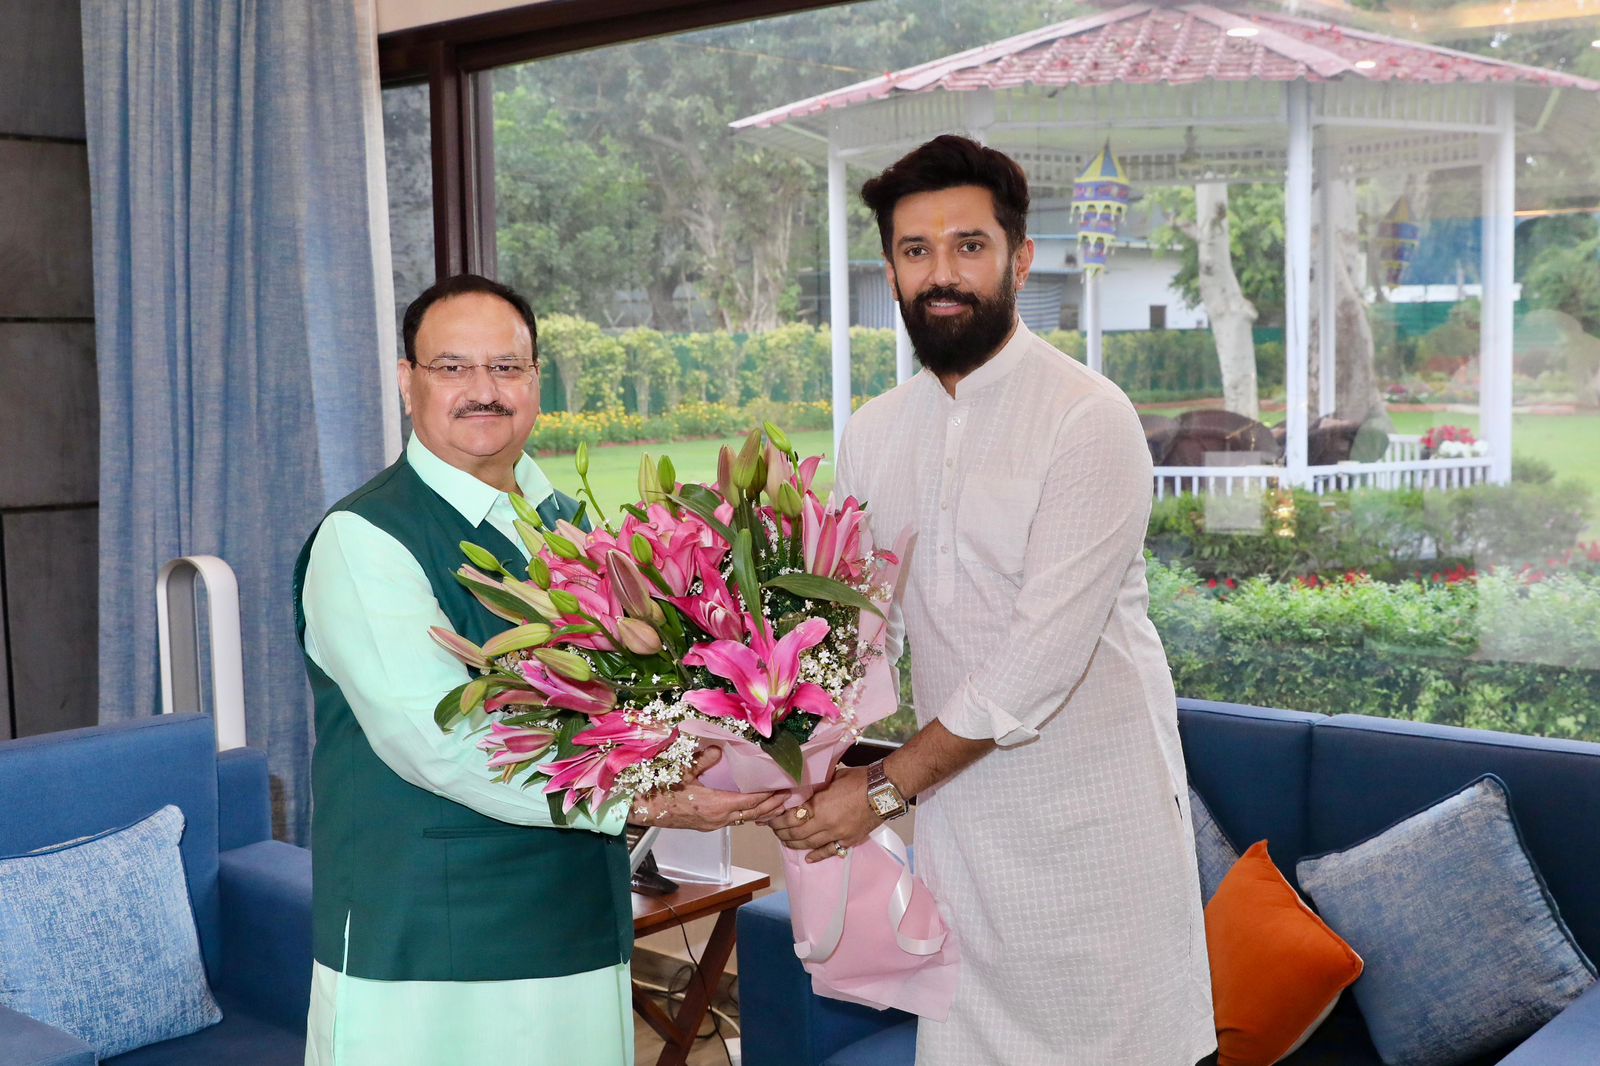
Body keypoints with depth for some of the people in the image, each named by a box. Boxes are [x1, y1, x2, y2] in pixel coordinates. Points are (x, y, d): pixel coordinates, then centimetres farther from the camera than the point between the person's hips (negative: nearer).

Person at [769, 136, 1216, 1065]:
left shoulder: (1087, 419, -15)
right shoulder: (873, 434, 6)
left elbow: (1044, 653, -21)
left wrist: (884, 788, -18)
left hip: (1091, 810, -5)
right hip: (958, 808, 5)